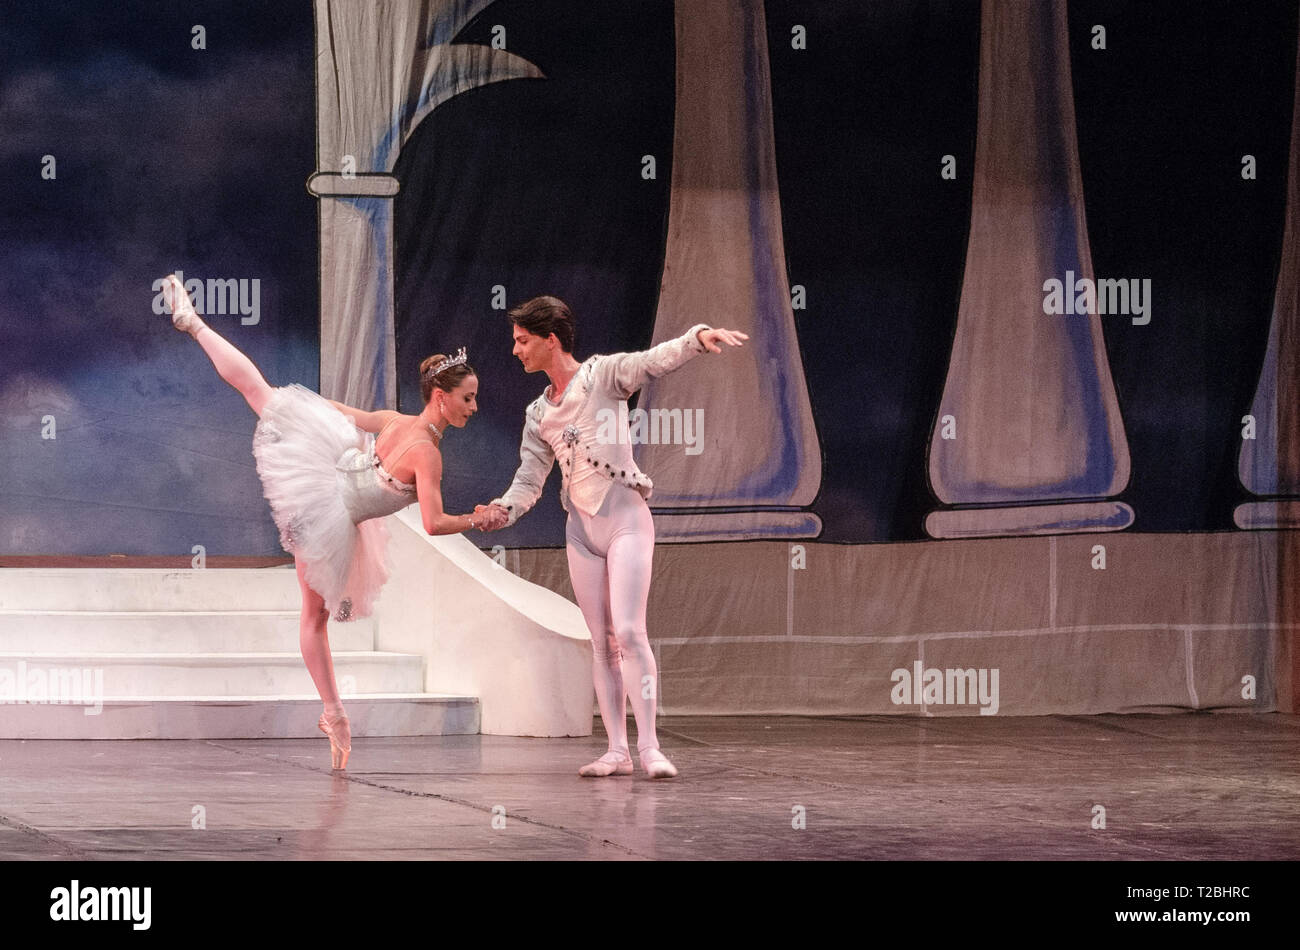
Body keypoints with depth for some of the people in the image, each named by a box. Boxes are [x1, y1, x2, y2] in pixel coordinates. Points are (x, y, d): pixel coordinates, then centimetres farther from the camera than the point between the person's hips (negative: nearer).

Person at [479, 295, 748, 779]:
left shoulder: (603, 374, -2)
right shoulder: (539, 415, 15)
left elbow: (657, 359, -18)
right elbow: (530, 477, 11)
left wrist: (699, 337, -38)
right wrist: (506, 508, -11)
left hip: (625, 519, -6)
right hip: (581, 528, 6)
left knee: (628, 631, -16)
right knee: (602, 641, 3)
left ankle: (649, 747, -17)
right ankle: (617, 749, 3)